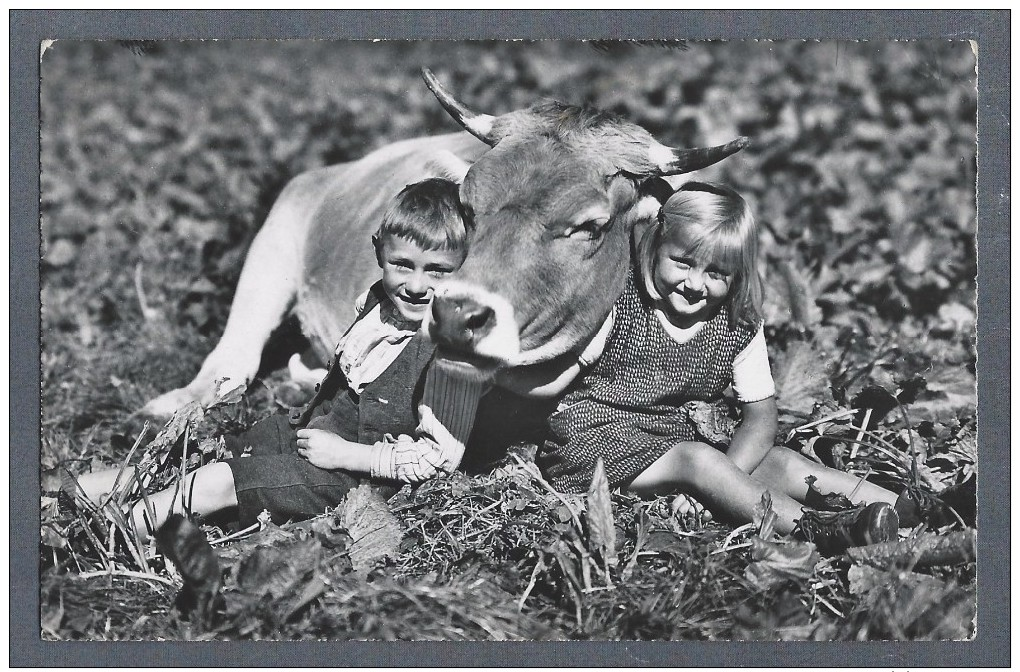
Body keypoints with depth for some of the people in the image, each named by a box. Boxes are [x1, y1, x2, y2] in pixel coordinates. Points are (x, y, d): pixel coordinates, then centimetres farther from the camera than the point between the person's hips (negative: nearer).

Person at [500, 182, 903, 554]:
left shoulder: (741, 327, 0)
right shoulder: (617, 306, -11)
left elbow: (761, 415, -2)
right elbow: (552, 380, -10)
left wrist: (723, 479, -18)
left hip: (677, 443, 5)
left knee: (777, 462, -11)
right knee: (697, 459, -30)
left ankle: (903, 504, -11)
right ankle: (814, 530, -37)